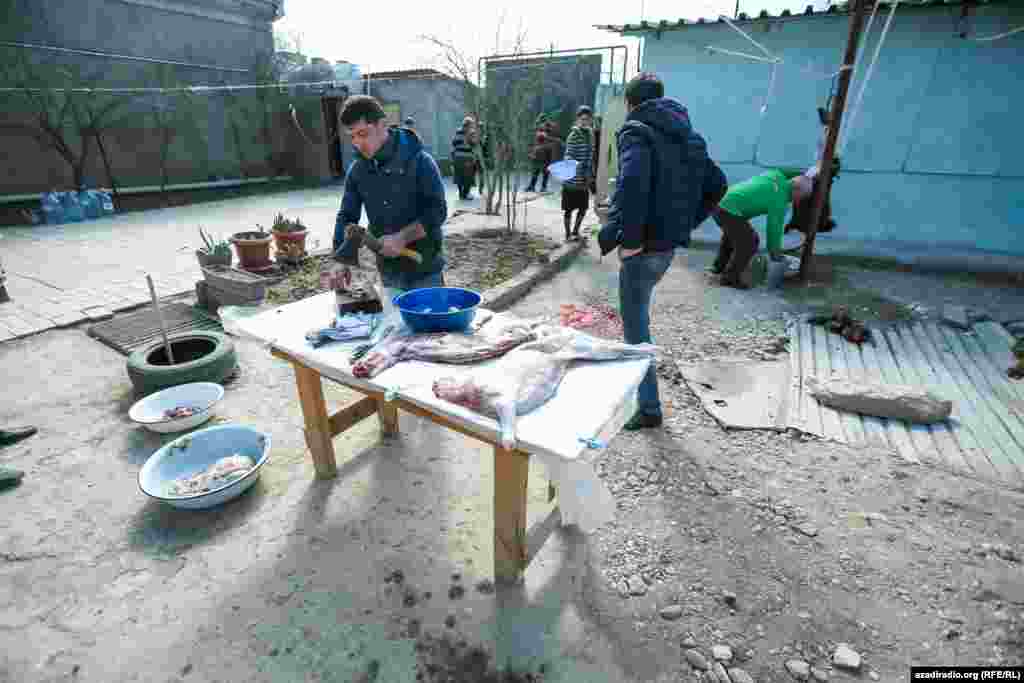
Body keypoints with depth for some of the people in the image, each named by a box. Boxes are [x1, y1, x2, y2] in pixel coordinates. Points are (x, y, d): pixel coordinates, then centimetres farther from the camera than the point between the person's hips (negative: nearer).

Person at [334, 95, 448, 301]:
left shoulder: (418, 160, -12)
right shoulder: (357, 170, 3)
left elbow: (438, 210, -14)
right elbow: (347, 216, 6)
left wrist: (402, 237, -24)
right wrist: (341, 260, -7)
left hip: (425, 270, -4)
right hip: (389, 273, 4)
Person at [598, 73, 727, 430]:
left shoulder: (636, 131, -9)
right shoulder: (688, 135, 16)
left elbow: (632, 185, -29)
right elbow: (717, 183, 19)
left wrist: (625, 237, -23)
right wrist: (687, 222, 16)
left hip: (646, 244, -8)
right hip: (670, 242, 9)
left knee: (635, 325, 1)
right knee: (638, 315, 25)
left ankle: (649, 407, 7)